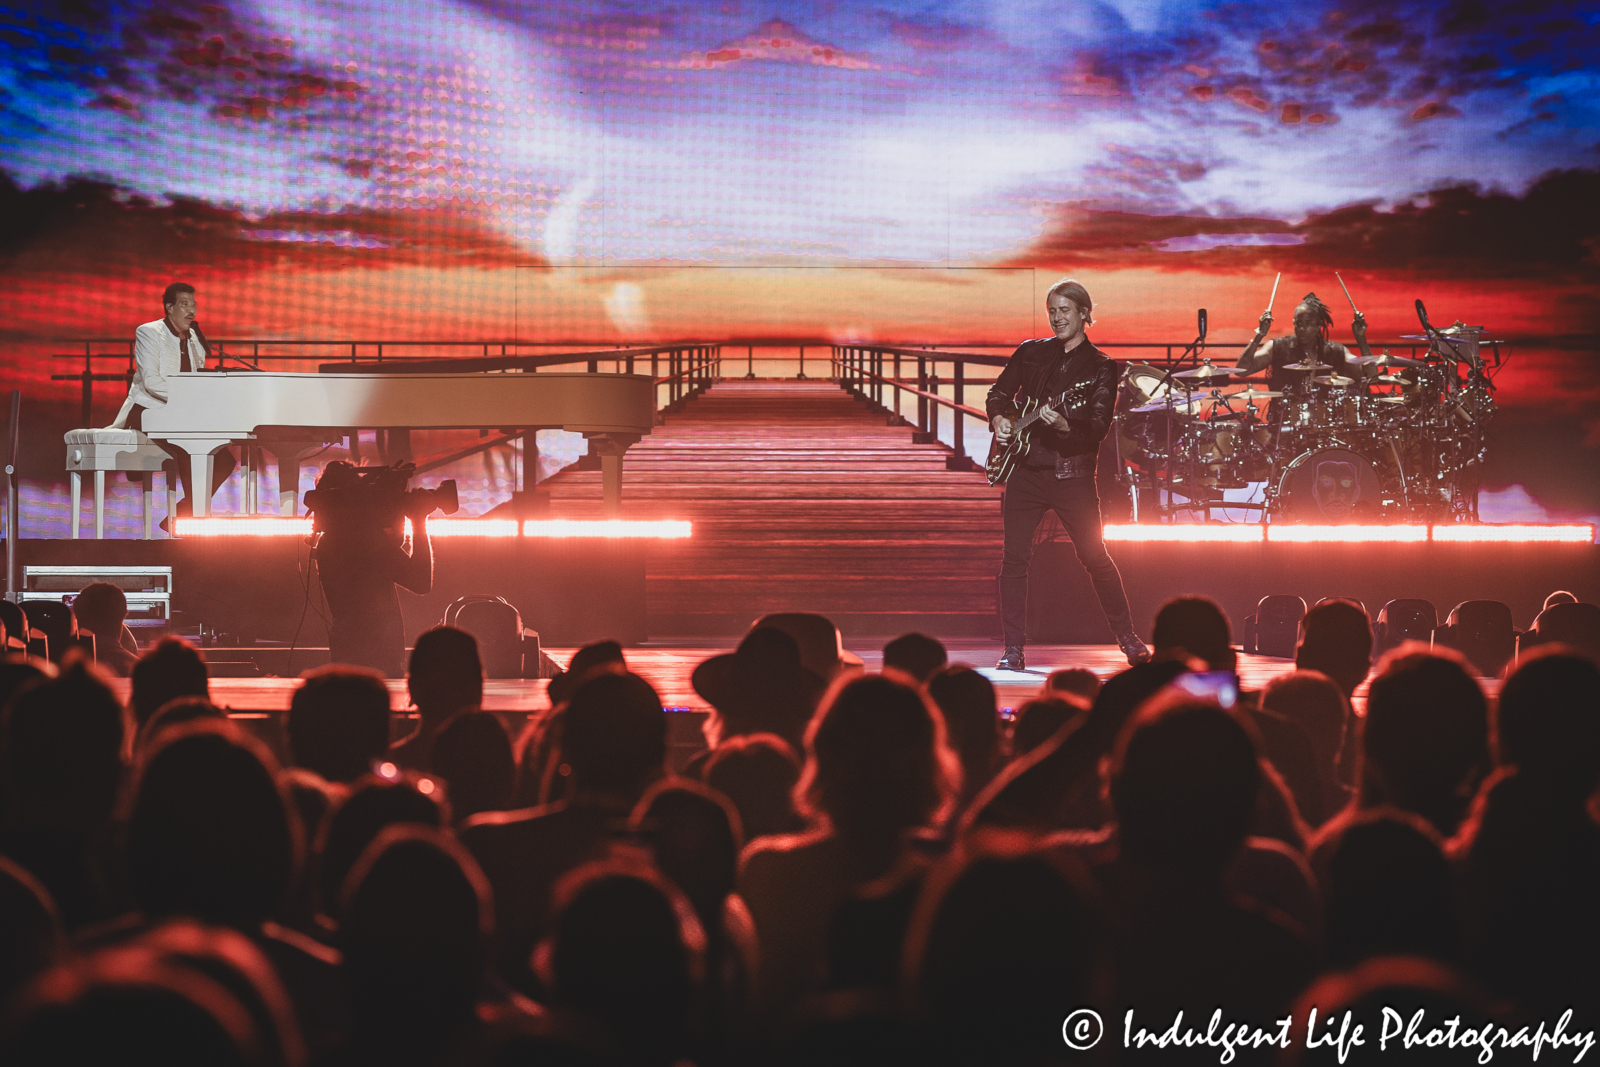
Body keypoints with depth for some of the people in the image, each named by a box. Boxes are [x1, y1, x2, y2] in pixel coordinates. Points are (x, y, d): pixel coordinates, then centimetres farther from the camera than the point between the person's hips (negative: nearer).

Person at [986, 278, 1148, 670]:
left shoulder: (1101, 367, 0)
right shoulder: (1031, 352, 11)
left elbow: (1099, 427, -9)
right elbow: (999, 392, 18)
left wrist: (1064, 425, -27)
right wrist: (1000, 420, -3)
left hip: (1072, 472, -3)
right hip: (1025, 468, 3)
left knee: (1095, 557, 1)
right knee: (1015, 558, -3)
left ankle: (1128, 638, 16)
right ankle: (1013, 650, 3)